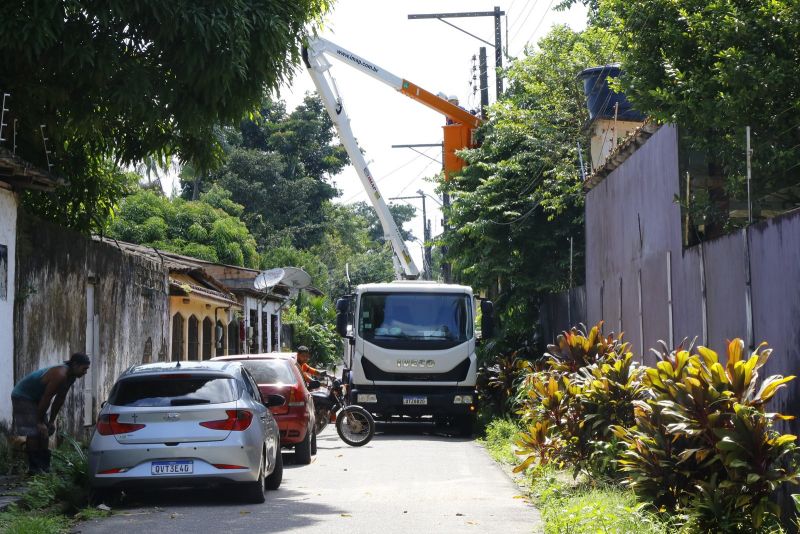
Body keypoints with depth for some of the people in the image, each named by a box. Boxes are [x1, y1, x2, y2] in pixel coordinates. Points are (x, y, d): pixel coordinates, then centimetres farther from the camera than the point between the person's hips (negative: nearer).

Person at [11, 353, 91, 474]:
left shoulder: (70, 377, -3)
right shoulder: (60, 375, -32)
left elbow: (59, 399, 5)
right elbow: (46, 399, -29)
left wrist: (51, 421, 6)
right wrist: (40, 422, -22)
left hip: (35, 398, 10)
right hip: (22, 396, -10)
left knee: (45, 431, 7)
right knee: (34, 432, -14)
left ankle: (44, 465, 11)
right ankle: (34, 467, -11)